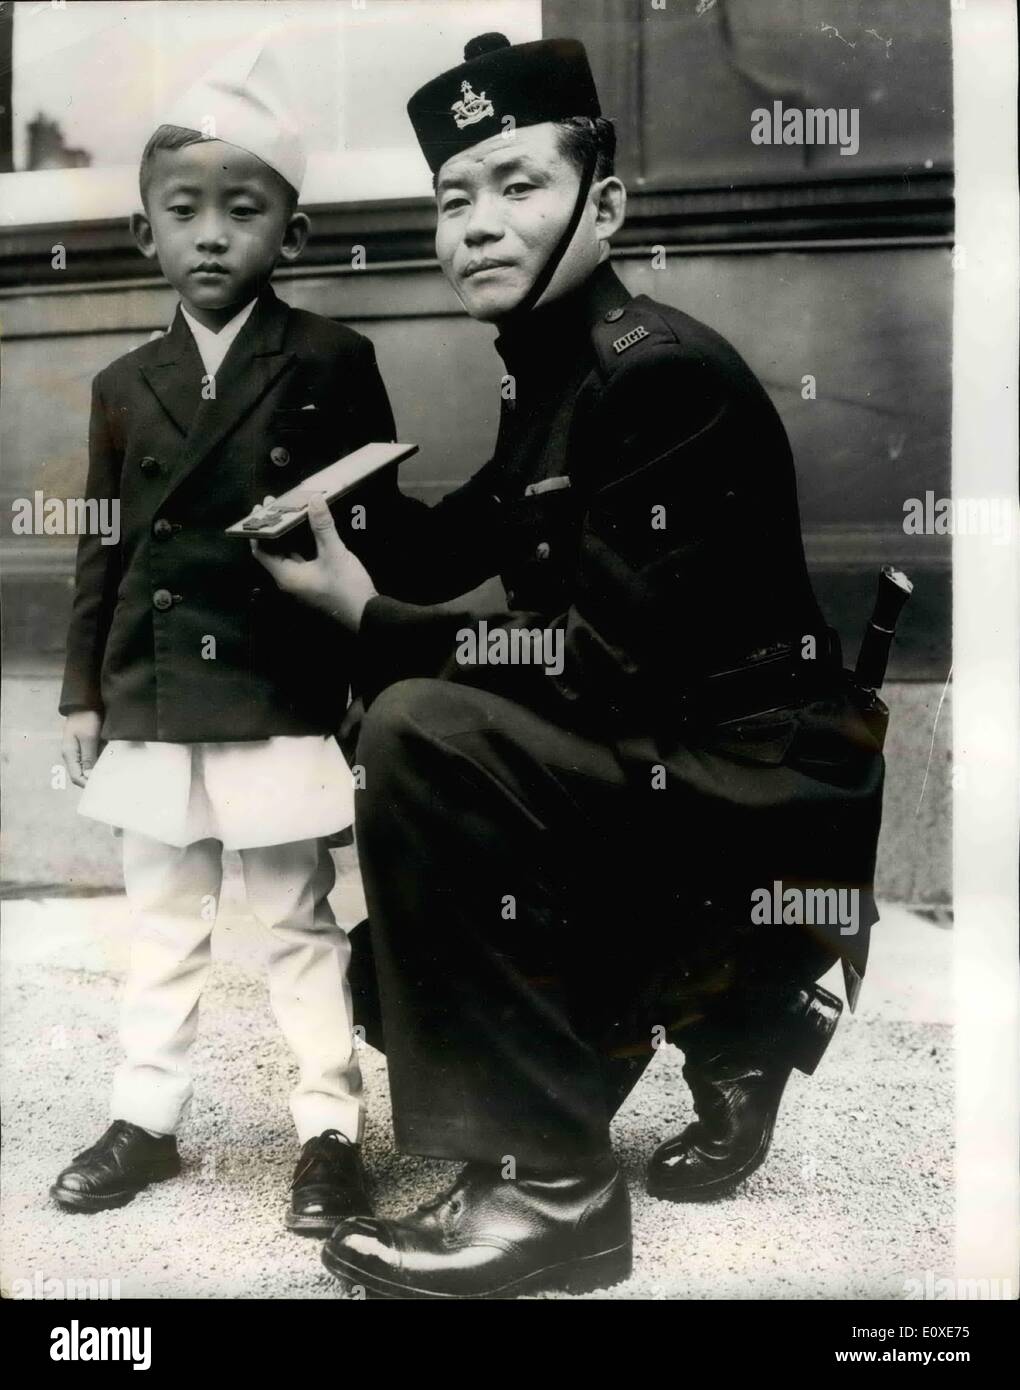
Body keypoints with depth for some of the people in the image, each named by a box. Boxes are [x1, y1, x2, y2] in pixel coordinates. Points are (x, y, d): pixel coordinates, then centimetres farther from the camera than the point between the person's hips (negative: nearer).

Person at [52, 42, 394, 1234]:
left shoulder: (333, 363, -5)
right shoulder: (124, 385, 8)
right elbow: (102, 547, 10)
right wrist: (84, 689, 7)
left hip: (284, 700, -4)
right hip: (152, 701, 5)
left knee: (300, 923, 7)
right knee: (160, 923, 15)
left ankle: (329, 1131, 18)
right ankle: (143, 1121, 28)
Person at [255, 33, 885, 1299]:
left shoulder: (662, 373, -19)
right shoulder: (551, 374, 8)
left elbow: (606, 658, -25)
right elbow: (460, 548, 17)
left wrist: (363, 619, -17)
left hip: (770, 794, -9)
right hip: (667, 765, 9)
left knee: (419, 731, -28)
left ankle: (545, 1182, -18)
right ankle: (729, 1019, 24)